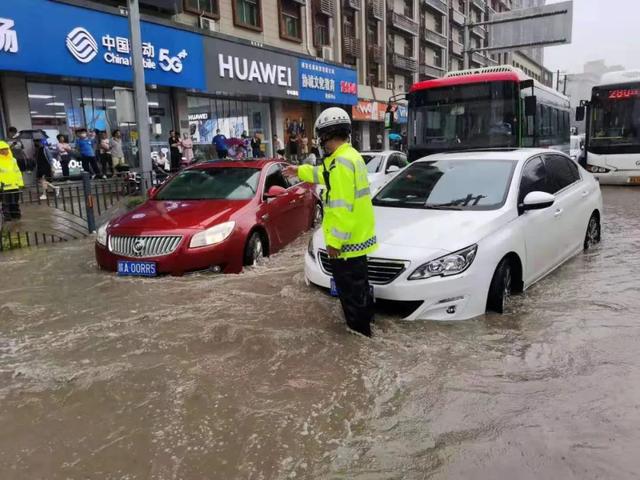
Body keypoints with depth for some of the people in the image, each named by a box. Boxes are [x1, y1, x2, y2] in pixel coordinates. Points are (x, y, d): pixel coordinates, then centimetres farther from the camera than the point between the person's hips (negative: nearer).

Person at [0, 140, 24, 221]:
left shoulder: (13, 160, 13)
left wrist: (20, 182, 11)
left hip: (14, 185, 5)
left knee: (15, 202, 12)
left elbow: (18, 172, 16)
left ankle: (15, 214, 21)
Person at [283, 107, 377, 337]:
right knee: (359, 287, 23)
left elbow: (342, 208, -26)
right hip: (358, 237, 11)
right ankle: (365, 325, 38)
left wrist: (334, 241, -21)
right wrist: (300, 171, 40)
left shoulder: (341, 162, -22)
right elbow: (327, 175, 31)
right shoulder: (351, 156, 11)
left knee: (351, 292, 2)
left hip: (346, 241, -11)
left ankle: (359, 332, 14)